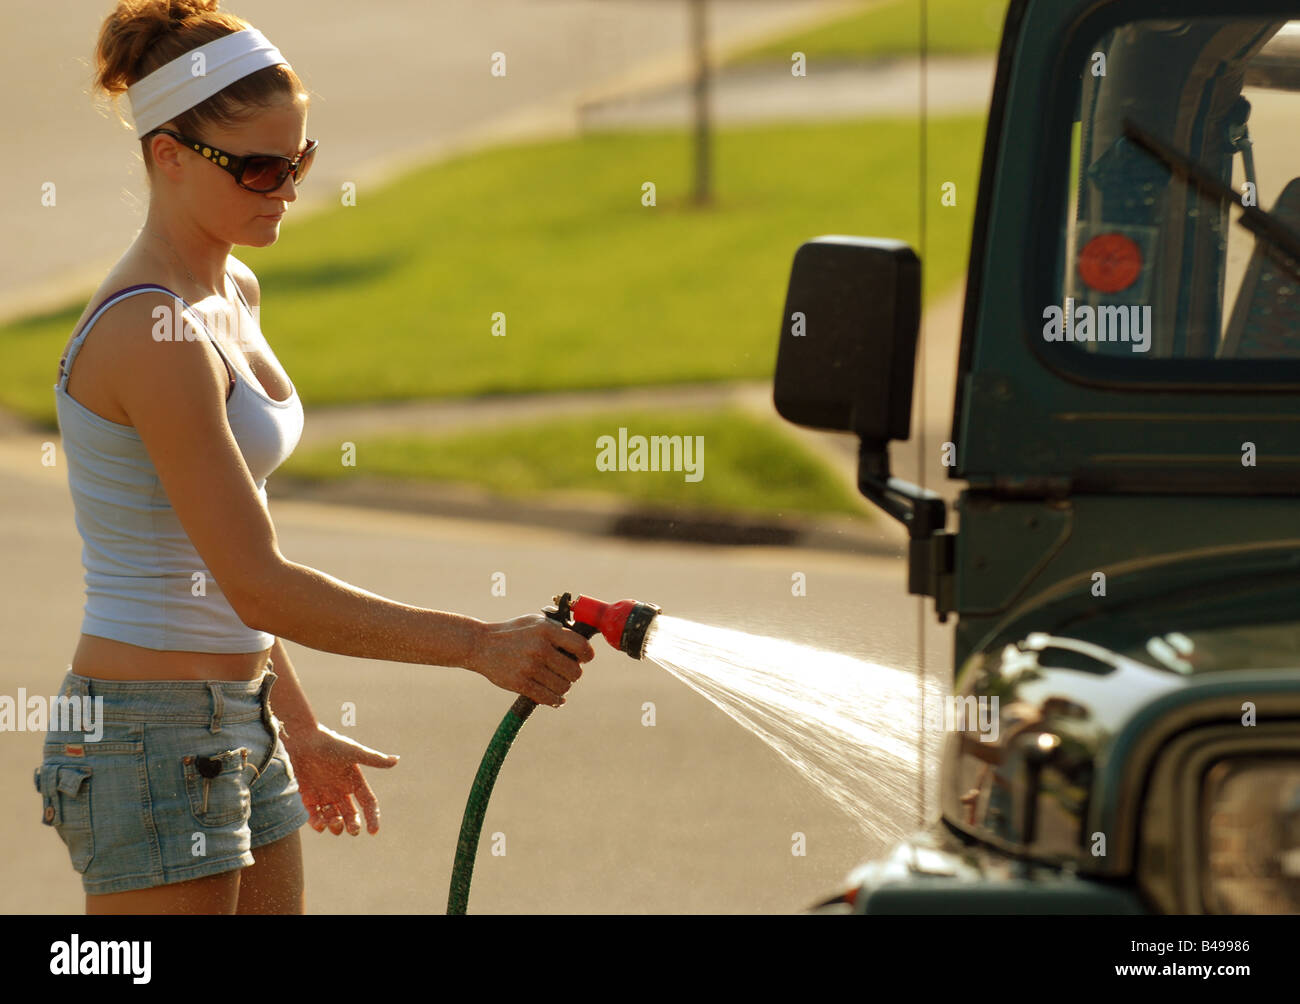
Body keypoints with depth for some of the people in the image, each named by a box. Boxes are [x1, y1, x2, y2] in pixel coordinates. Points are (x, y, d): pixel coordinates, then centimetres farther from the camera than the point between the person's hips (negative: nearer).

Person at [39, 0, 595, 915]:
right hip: (150, 742, -9)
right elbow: (259, 587, -22)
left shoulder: (233, 295, 11)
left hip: (239, 725, 9)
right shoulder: (152, 333, -19)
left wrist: (297, 727, 22)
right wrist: (480, 644, -21)